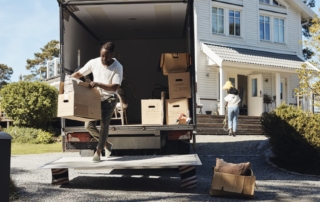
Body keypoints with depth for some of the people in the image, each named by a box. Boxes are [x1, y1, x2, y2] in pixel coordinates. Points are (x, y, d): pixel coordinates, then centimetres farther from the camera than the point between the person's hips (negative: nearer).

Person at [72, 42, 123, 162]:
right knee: (89, 126, -2)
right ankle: (106, 144, 20)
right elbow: (79, 74, 4)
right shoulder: (93, 63, -6)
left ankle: (98, 152, 2)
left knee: (104, 124, -13)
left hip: (109, 99, -4)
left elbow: (115, 87, -23)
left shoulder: (118, 67, -15)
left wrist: (97, 84, -32)